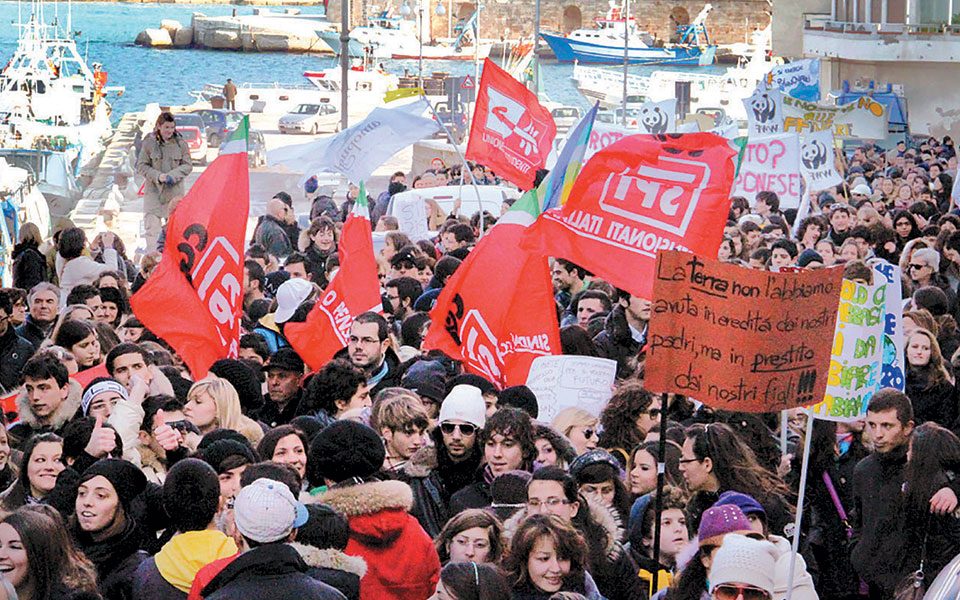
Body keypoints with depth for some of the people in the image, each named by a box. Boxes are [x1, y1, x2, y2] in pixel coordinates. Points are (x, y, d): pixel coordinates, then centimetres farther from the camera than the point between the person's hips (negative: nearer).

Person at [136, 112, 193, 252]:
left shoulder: (180, 143, 0)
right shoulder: (149, 143, -3)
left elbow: (187, 165, 4)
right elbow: (141, 166, 0)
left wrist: (172, 176, -12)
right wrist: (158, 176, -14)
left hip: (174, 191, 1)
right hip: (154, 189, -1)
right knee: (152, 224, -4)